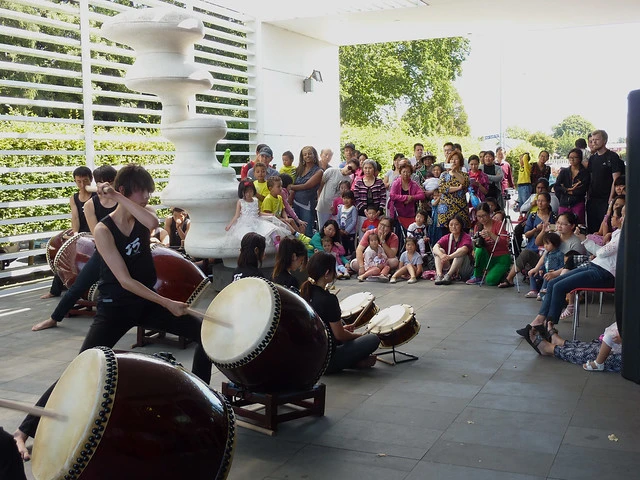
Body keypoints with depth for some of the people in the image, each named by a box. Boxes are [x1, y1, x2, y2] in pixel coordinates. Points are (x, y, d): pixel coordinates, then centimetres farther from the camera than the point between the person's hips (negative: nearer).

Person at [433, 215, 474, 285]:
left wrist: (450, 257, -46)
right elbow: (435, 247, -14)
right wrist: (441, 255, -38)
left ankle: (448, 275, -37)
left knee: (460, 253, -28)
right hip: (449, 268, 4)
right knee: (440, 250, -11)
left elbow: (464, 249, -32)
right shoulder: (447, 238, 4)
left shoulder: (466, 237, -9)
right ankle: (439, 275, -31)